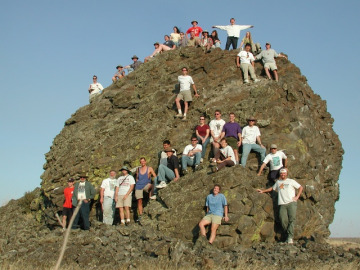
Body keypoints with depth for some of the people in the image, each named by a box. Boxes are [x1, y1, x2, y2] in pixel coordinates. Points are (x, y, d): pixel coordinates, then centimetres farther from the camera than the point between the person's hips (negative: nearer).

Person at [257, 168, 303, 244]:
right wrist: (263, 191, 36)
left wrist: (297, 197, 4)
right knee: (283, 220, -14)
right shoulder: (278, 182, 24)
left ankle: (290, 237, -15)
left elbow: (300, 187, 14)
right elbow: (272, 188, 38)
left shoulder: (291, 181, 13)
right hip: (282, 204, 3)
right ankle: (288, 235, -1)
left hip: (291, 203, -3)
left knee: (292, 219, -16)